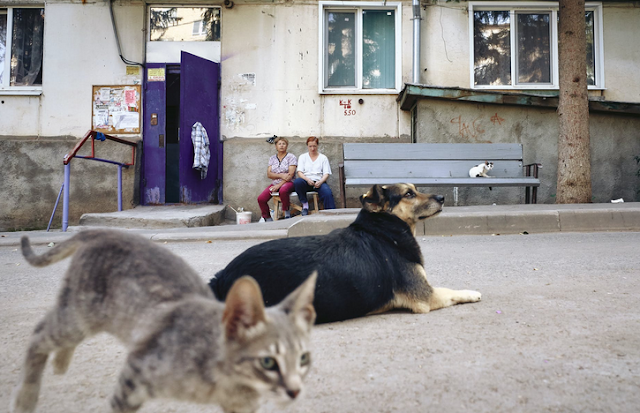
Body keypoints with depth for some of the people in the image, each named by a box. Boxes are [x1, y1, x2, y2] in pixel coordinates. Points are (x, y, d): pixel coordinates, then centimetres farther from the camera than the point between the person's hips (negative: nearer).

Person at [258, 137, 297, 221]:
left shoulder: (291, 157, 1)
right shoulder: (272, 158, 14)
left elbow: (291, 174, -10)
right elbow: (269, 174, 4)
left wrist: (279, 185, -19)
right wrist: (281, 175, -14)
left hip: (288, 183, -4)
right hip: (275, 183, 5)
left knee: (283, 190, -40)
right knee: (261, 199, -18)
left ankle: (286, 212, -18)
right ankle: (267, 218, 3)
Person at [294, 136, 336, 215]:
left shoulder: (323, 158, 16)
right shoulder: (303, 157, 18)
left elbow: (326, 174, 6)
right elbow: (299, 172, 5)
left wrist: (320, 182, -16)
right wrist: (307, 179, -17)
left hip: (319, 182, -1)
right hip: (306, 181, 1)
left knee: (327, 193, -34)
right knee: (297, 182, -35)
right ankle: (304, 203, -15)